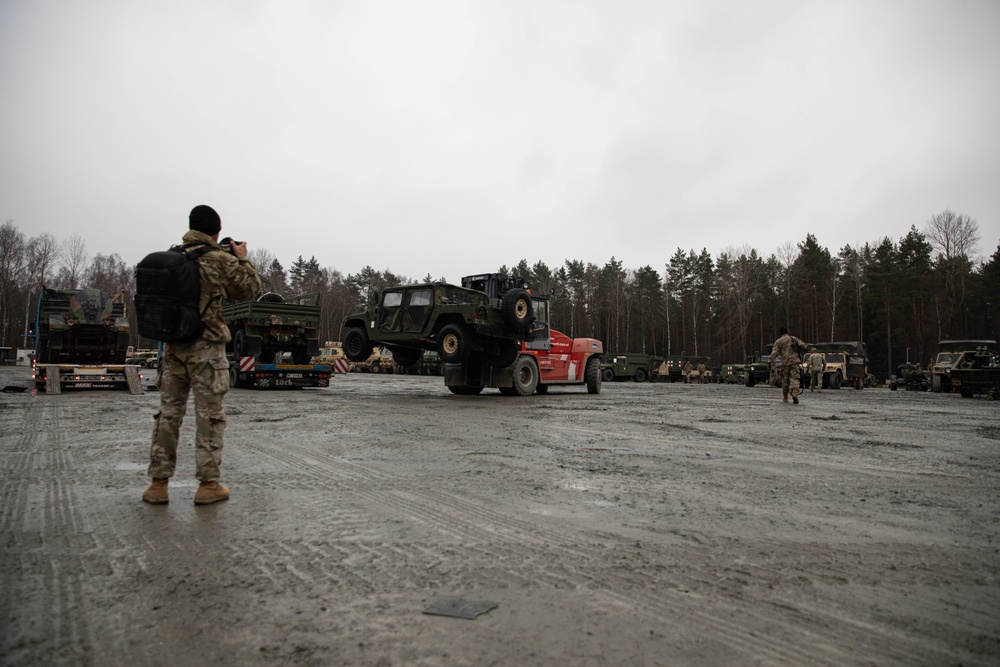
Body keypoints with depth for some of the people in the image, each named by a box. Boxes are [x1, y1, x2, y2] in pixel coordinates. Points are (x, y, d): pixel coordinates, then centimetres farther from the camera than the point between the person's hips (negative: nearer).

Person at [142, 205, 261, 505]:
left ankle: (158, 484, 16)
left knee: (168, 413, 11)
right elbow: (249, 289, 3)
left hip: (173, 345, 5)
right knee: (209, 415, 3)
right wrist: (242, 259, 16)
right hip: (206, 347, -5)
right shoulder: (221, 260, -8)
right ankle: (208, 485, 8)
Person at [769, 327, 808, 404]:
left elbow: (774, 353, -7)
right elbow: (803, 345, 7)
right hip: (794, 362, 1)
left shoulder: (778, 341, 5)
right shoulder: (794, 338, 13)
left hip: (784, 363, -1)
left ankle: (785, 398, 19)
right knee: (794, 379, -3)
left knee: (785, 380, 12)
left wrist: (771, 362, -9)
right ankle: (795, 395, -27)